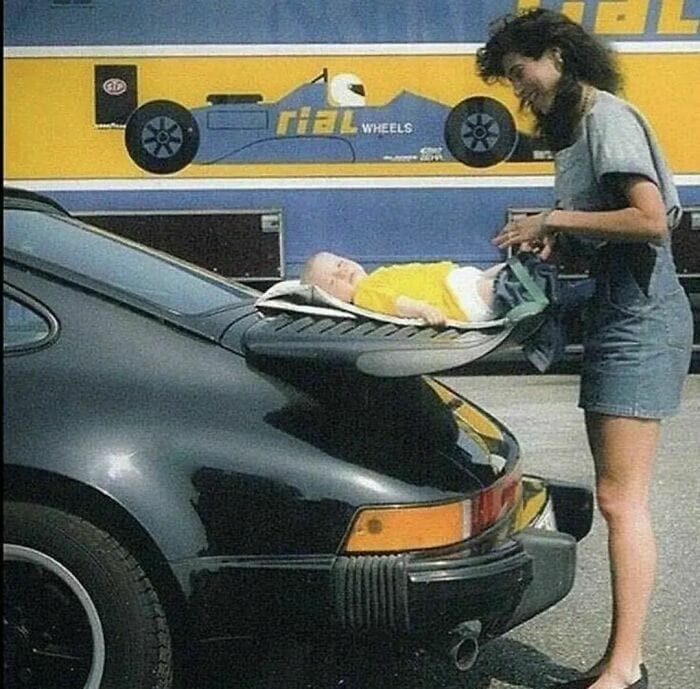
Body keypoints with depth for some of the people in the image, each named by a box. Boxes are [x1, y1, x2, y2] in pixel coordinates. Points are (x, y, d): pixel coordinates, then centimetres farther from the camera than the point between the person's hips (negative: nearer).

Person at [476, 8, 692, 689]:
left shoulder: (608, 116, -10)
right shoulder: (575, 127, 19)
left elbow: (652, 219, -21)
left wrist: (557, 219, -14)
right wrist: (554, 238, 1)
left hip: (639, 314, -10)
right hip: (614, 310, 10)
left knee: (621, 499, -10)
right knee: (617, 497, 9)